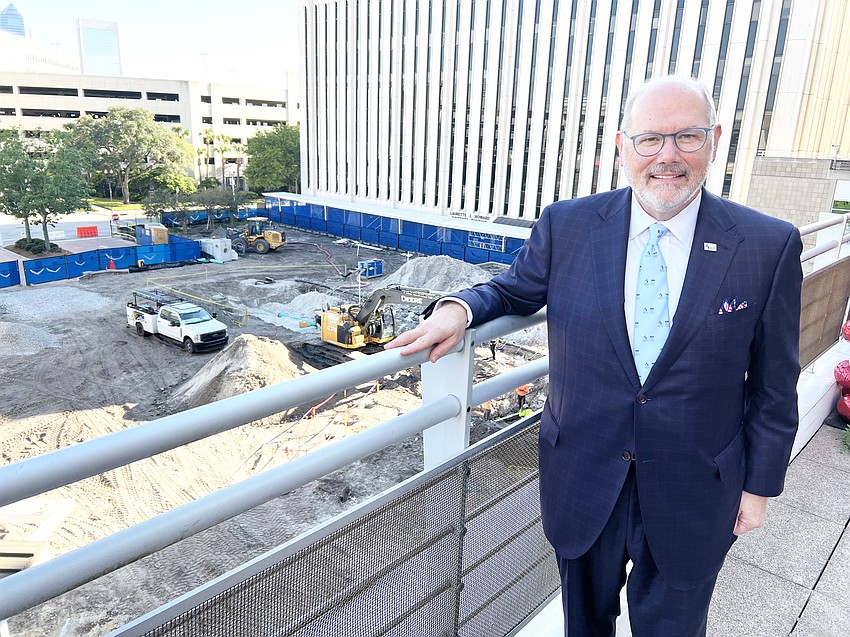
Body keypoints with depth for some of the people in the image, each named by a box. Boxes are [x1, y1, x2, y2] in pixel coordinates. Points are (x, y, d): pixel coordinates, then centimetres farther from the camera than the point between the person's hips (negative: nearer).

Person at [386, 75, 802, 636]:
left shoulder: (771, 247, -12)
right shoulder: (567, 226, -9)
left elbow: (773, 384, -4)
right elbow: (515, 291, 6)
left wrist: (760, 484, 1)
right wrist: (460, 307, -16)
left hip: (692, 494, -1)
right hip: (583, 479, 1)